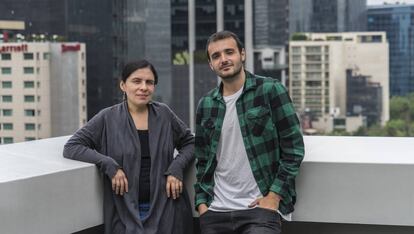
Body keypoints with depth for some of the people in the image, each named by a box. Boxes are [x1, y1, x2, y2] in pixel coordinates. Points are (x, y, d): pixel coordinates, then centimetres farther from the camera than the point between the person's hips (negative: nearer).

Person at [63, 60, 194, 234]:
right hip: (126, 213, -2)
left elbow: (189, 143, 16)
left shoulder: (163, 114, 5)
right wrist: (110, 165, -16)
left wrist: (176, 168, -4)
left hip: (166, 211, 2)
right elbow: (71, 147, -4)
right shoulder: (108, 118, -2)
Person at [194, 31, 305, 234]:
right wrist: (201, 202, 5)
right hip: (215, 212, 4)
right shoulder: (206, 104, 9)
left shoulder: (270, 90, -3)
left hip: (259, 208, -4)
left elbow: (293, 148, -5)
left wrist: (274, 196, -11)